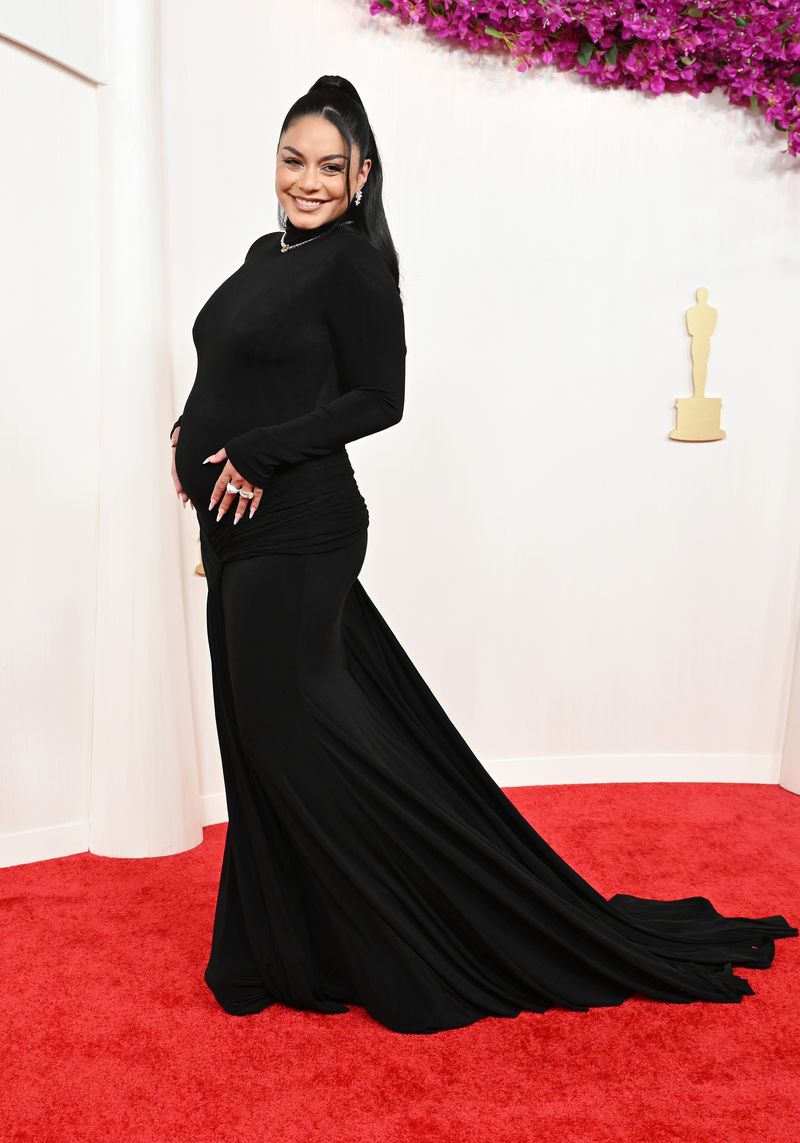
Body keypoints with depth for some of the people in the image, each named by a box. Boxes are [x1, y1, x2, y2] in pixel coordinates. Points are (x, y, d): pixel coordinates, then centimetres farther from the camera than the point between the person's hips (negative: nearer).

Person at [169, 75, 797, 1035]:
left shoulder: (353, 265, -10)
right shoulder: (267, 254, 16)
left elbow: (379, 399, -14)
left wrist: (259, 452, -17)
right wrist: (193, 433, 4)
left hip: (295, 535, -9)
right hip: (238, 530, 9)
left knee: (296, 730, -4)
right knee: (263, 730, 14)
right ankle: (289, 945, 31)